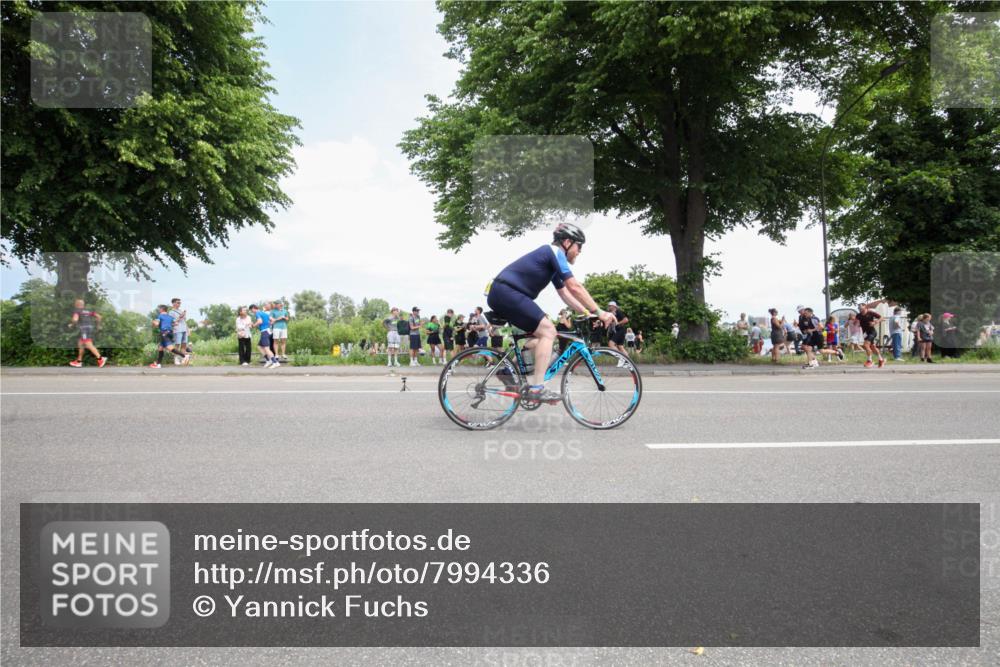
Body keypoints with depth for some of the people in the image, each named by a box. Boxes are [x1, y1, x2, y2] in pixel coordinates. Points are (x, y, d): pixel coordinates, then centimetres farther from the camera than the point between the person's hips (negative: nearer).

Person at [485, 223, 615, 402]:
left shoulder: (551, 257, 24)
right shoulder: (555, 252, -6)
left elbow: (565, 293, 23)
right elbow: (575, 287, -14)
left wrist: (588, 313, 14)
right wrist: (599, 312, -10)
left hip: (501, 294, 10)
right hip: (506, 292, -10)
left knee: (542, 333, 16)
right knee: (548, 331, -13)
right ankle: (537, 388, -17)